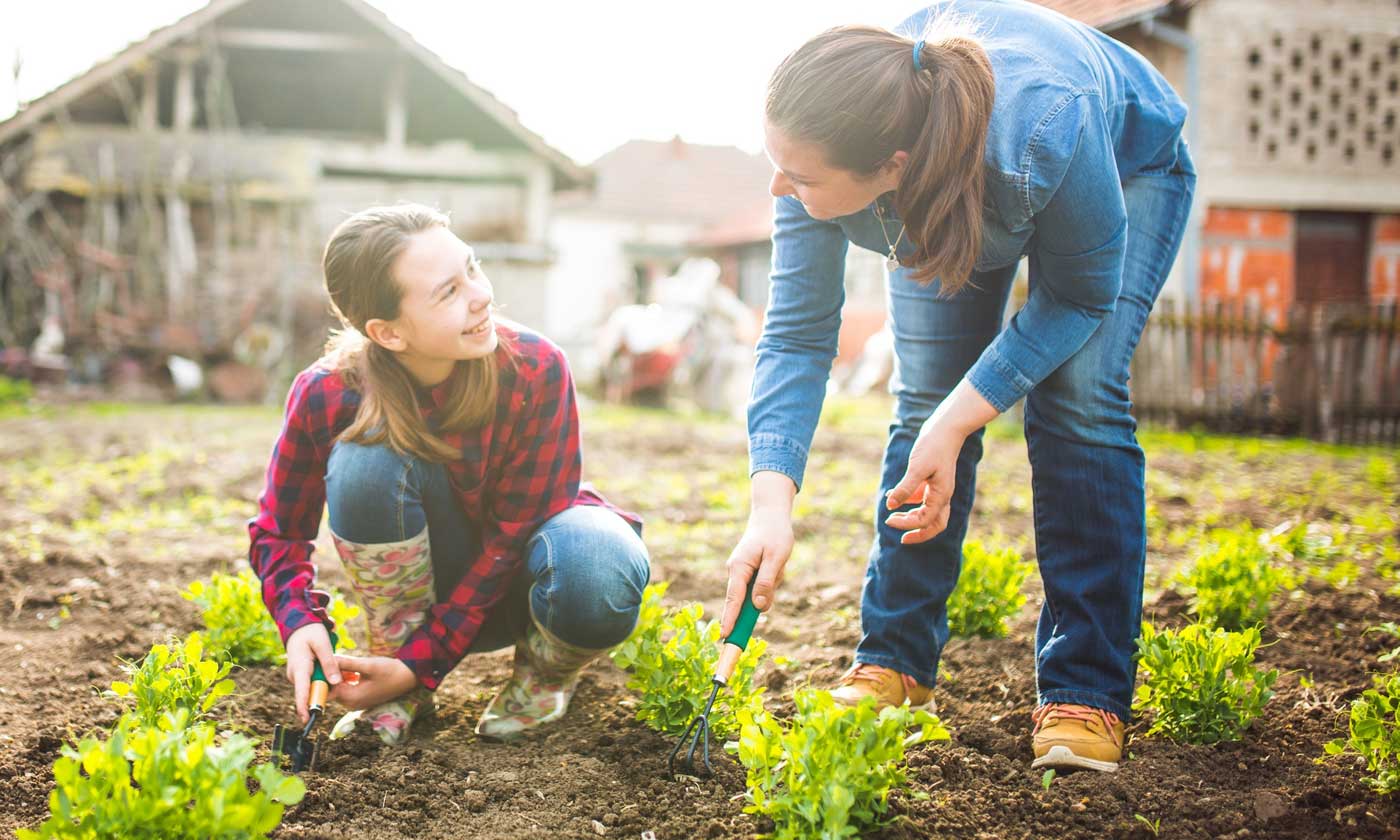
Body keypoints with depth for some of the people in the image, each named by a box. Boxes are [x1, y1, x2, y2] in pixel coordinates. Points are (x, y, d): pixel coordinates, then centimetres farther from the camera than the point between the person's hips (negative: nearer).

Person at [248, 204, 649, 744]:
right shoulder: (326, 395, -22)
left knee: (597, 575, -38)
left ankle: (546, 673, 0)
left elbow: (514, 536, -22)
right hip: (434, 575, 1)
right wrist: (301, 624, -29)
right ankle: (398, 687, -10)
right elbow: (278, 532, -9)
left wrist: (421, 663, -26)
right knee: (364, 459, -30)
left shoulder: (536, 369, -27)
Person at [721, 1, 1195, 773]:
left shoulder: (1044, 129, -47)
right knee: (924, 397, -7)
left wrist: (957, 422, -35)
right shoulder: (821, 151, -36)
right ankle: (893, 663, 5)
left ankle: (1087, 693, -11)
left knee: (1078, 402, -18)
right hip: (945, 196, 3)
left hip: (1127, 164, -3)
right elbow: (796, 334, -26)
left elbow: (1082, 297, -27)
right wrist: (772, 503, -39)